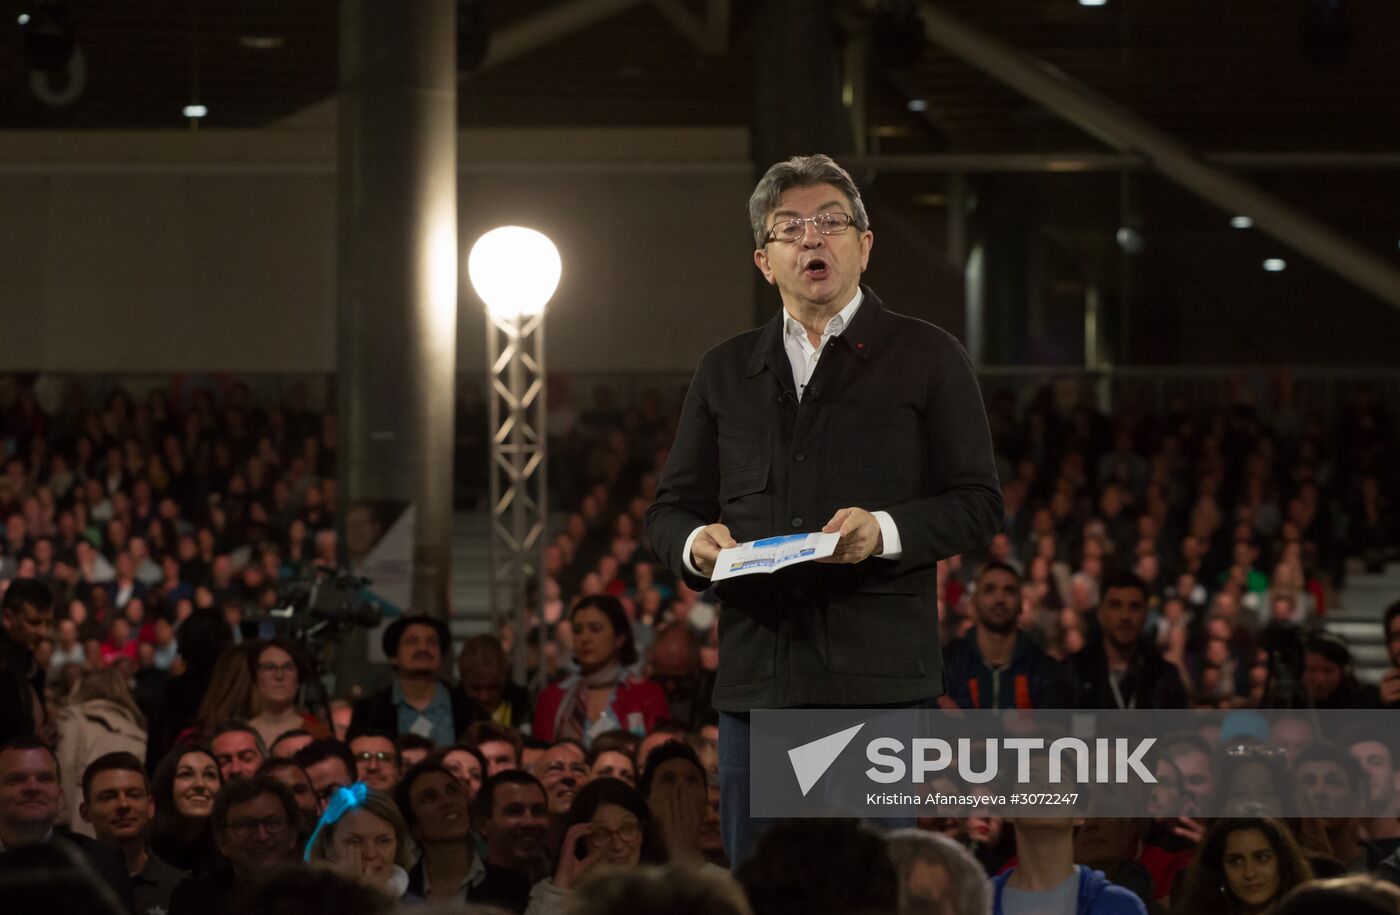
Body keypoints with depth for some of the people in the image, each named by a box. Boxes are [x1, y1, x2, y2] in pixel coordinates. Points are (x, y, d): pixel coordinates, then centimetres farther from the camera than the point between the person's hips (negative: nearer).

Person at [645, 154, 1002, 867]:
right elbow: (671, 508, 19)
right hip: (755, 675, 3)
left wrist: (886, 530, -15)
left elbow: (978, 504, 3)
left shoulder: (928, 359, 8)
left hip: (876, 675, -3)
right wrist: (695, 543, -5)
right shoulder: (725, 371, 19)